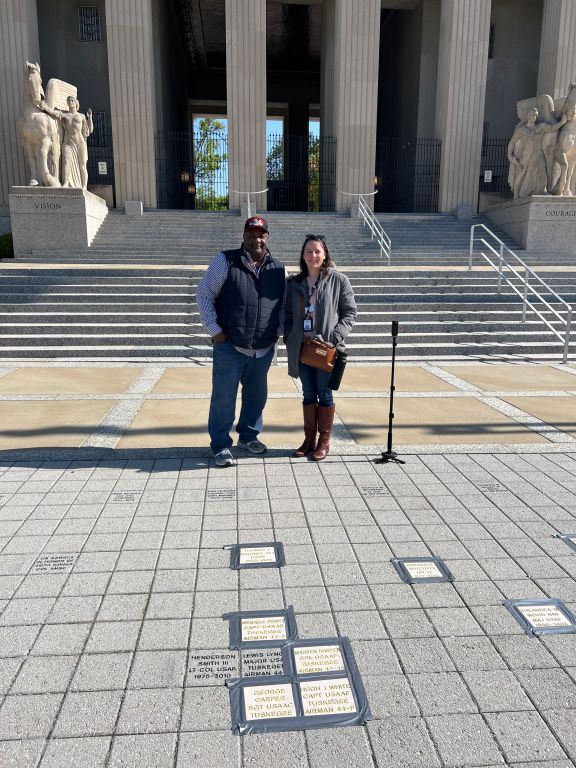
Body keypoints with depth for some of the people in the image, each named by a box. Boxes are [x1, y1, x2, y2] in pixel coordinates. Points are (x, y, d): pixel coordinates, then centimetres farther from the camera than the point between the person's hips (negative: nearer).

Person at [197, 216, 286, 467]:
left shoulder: (278, 269, 6)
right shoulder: (226, 261, -6)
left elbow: (283, 304, 18)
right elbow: (204, 294, -3)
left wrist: (278, 331, 6)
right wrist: (214, 329, -9)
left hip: (264, 349, 4)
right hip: (229, 346, -4)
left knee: (257, 394, 16)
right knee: (224, 397, 1)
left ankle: (248, 436, 37)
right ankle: (221, 445, 16)